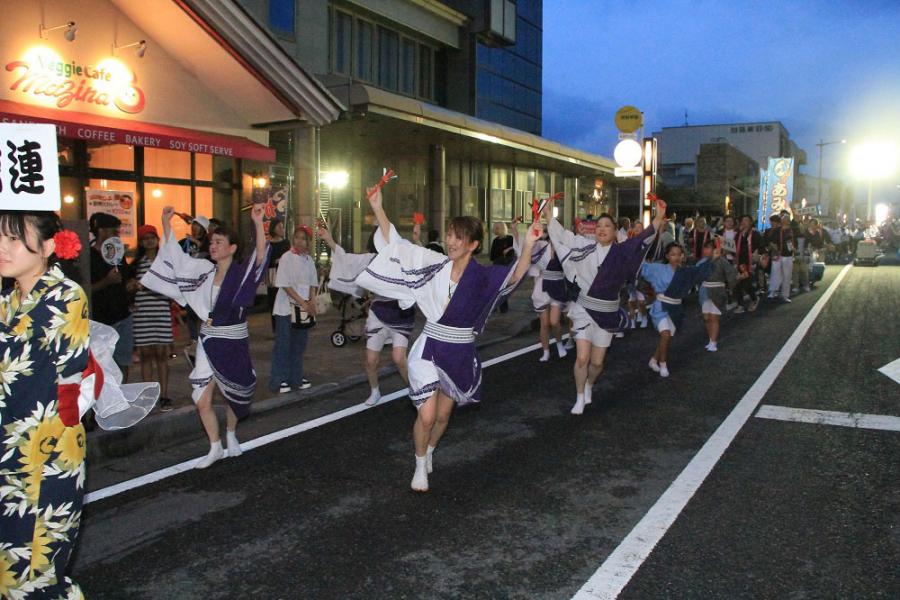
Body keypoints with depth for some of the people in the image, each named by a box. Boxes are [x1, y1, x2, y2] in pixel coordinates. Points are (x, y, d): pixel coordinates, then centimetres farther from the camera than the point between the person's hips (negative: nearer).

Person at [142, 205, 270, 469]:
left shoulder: (241, 272, -11)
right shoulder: (204, 269, 3)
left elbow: (260, 256, -30)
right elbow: (176, 256, 11)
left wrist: (258, 223, -40)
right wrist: (166, 223, 5)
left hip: (234, 341, -3)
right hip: (208, 341, 4)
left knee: (234, 393, 14)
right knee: (203, 400, 1)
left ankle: (231, 435, 41)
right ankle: (215, 448, 18)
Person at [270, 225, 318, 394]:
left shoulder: (309, 259, 8)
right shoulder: (287, 257, -9)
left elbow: (313, 283, 12)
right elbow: (285, 284, -13)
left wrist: (312, 301, -5)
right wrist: (302, 303, -16)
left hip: (305, 308, 6)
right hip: (287, 308, -6)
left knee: (299, 344, 11)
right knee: (283, 345, -1)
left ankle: (296, 378, 21)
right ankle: (279, 380, 6)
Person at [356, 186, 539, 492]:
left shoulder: (483, 277, -12)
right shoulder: (434, 263, -6)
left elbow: (514, 275, -30)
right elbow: (395, 245, -6)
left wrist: (528, 246, -47)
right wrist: (377, 208, -14)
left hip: (460, 355, 0)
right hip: (429, 350, 0)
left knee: (442, 414, 16)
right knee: (426, 415, -7)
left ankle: (428, 453, 47)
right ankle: (420, 467, 21)